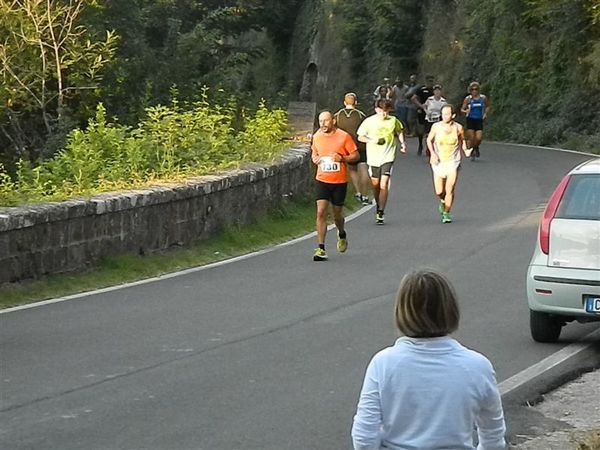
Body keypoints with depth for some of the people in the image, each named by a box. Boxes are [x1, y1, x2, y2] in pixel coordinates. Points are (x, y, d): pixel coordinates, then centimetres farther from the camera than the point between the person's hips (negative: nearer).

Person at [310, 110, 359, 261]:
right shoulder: (317, 136, 3)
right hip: (322, 180, 2)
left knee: (337, 214, 10)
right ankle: (321, 249, -11)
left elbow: (356, 155, -3)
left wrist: (342, 158, -20)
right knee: (321, 212, -12)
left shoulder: (344, 136, -8)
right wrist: (315, 158, -3)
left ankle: (342, 235, 45)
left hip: (340, 181, -2)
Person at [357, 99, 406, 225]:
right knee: (375, 184, 12)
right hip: (373, 157, 1)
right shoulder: (369, 121, -4)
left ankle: (380, 213, -10)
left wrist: (402, 142, 4)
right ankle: (378, 206, 37)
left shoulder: (393, 121, -1)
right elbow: (360, 137, 3)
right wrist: (372, 140, -14)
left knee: (383, 185, -12)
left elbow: (399, 131, 20)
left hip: (388, 157, -1)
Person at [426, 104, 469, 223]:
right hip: (438, 162, 1)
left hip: (453, 162, -1)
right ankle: (443, 201, 37)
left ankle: (446, 213, 5)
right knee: (439, 192, 1)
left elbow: (462, 140, 14)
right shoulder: (436, 126, -6)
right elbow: (429, 139, 8)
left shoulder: (458, 127, -5)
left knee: (449, 190, -10)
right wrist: (432, 153, -4)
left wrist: (465, 150, 0)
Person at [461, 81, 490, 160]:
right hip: (470, 120, -1)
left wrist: (485, 114, 3)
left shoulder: (483, 98, 2)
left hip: (479, 121, 1)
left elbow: (487, 106, 19)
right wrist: (465, 111, -23)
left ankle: (476, 148, 24)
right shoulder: (468, 99, -3)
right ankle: (471, 152, 11)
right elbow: (462, 109, -1)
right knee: (471, 138, -8)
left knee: (478, 138, -8)